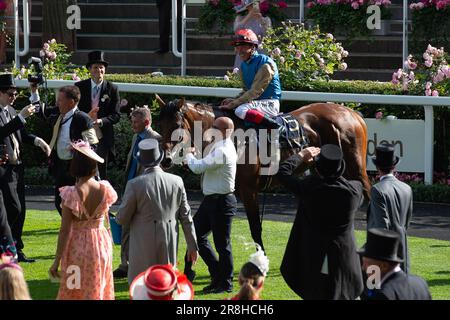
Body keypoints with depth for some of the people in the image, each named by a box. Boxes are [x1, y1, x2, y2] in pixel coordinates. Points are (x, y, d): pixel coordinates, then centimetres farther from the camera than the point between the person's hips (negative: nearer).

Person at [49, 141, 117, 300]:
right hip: (101, 244, 3)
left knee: (73, 292, 11)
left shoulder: (71, 194, -20)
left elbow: (65, 230, -18)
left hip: (77, 246, -3)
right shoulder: (105, 189, -11)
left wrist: (57, 261, -12)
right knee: (97, 290, 16)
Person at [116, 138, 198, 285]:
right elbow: (186, 216, 4)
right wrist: (192, 245, 12)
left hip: (144, 247, -3)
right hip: (169, 246, 4)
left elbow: (122, 219, -5)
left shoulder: (135, 185, -13)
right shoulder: (177, 182, -2)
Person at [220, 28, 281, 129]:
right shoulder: (243, 65, 11)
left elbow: (255, 92, -20)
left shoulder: (266, 63, -16)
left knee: (240, 110, -33)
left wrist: (233, 104, -20)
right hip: (255, 102, 9)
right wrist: (234, 100, -3)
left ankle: (276, 127, -29)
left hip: (269, 103, -9)